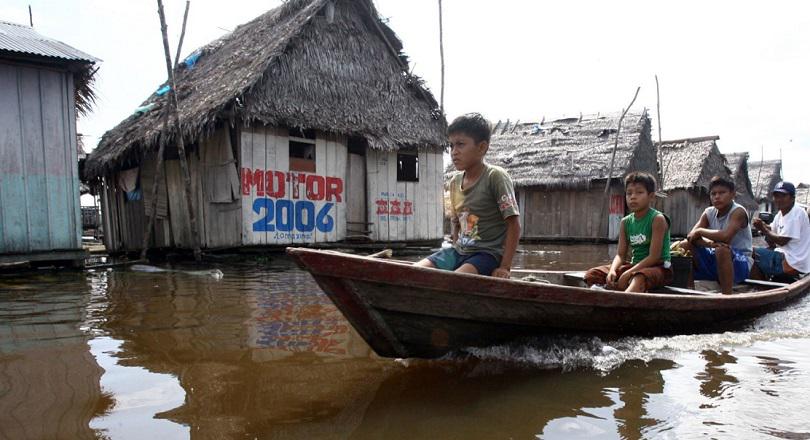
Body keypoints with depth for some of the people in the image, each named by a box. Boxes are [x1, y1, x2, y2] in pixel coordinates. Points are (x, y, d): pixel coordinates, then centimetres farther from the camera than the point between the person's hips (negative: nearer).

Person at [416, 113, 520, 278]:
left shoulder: (495, 176, -12)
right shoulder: (455, 181, 9)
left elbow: (514, 224, -14)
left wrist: (505, 267, -17)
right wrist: (457, 251, 8)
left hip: (488, 254, -7)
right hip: (460, 251, 7)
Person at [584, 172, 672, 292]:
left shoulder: (657, 219, -13)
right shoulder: (625, 222, 5)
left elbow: (654, 256, -19)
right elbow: (620, 254, 2)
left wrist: (627, 274, -24)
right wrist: (612, 270, -20)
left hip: (659, 267, -7)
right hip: (635, 266, 7)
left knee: (639, 278, -42)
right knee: (592, 274, -6)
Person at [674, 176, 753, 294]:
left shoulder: (738, 212, -14)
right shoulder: (709, 213, 3)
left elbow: (725, 237, -32)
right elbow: (691, 236, -9)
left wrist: (700, 231, -17)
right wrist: (709, 243, -30)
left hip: (740, 263, -7)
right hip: (716, 260, 7)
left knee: (722, 250, -37)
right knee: (684, 246, -5)